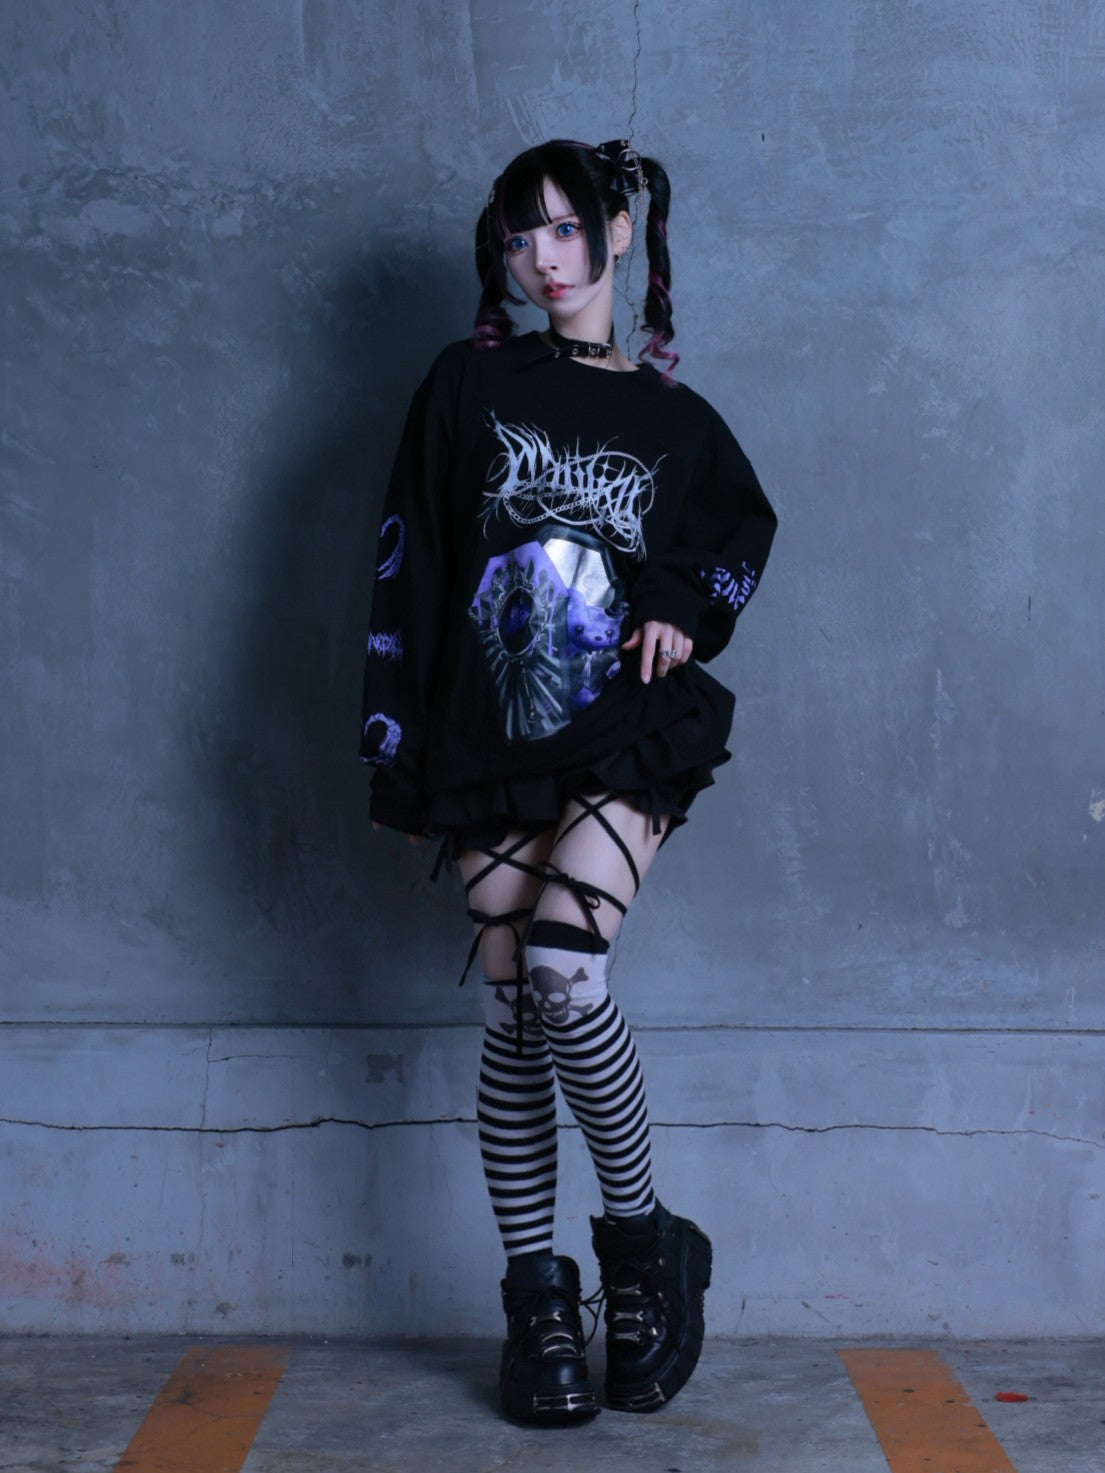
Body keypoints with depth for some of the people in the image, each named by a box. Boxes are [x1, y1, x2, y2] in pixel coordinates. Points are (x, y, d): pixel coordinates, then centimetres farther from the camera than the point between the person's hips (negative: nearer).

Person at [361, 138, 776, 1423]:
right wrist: (397, 753, -1)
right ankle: (537, 1305, 13)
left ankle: (639, 1235, 0)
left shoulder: (674, 419, 8)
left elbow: (745, 524, 26)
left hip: (625, 738, -1)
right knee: (515, 1016, 1)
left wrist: (688, 609, 5)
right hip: (489, 745, 1)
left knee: (562, 968, -21)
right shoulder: (467, 388, 6)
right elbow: (409, 566, 4)